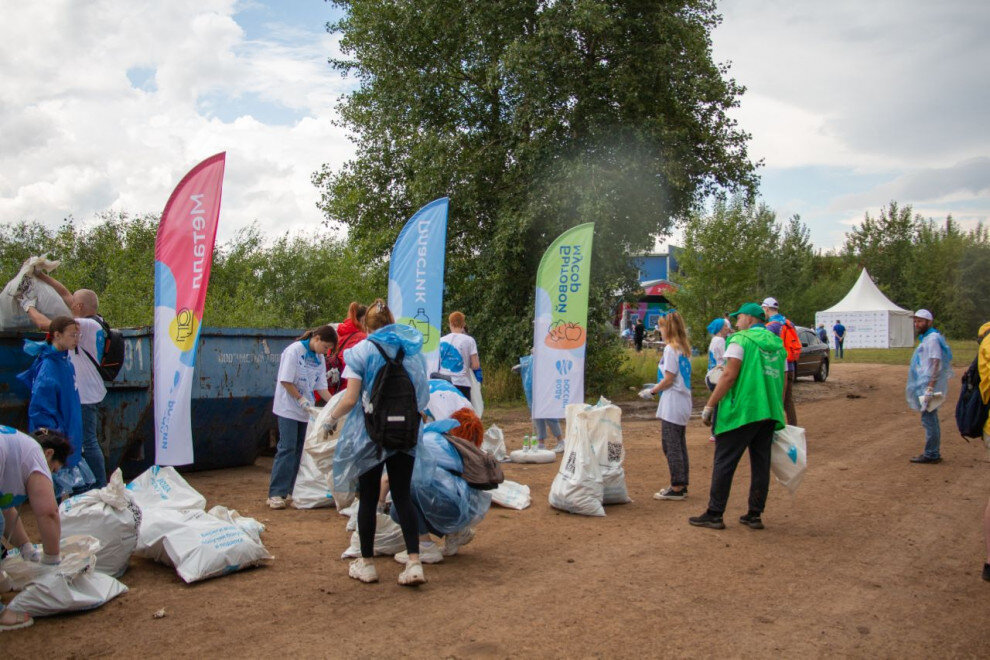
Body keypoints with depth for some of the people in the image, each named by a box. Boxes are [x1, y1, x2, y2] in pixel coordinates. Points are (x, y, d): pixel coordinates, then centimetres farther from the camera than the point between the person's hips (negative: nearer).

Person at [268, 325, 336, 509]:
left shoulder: (319, 358, 8)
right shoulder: (294, 351, -12)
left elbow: (321, 386, 10)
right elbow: (285, 381, -15)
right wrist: (301, 400, -15)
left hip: (305, 411, 7)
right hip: (289, 409, -7)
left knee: (299, 450, 7)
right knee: (287, 449, -11)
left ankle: (291, 490, 14)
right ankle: (276, 494, -8)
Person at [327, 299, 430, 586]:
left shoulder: (361, 350, -6)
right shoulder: (412, 349, 6)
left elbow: (350, 399, -12)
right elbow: (423, 395, 8)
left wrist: (332, 418, 6)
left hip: (370, 433, -3)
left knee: (368, 498, 8)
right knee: (402, 495, 8)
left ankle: (367, 564, 19)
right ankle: (414, 563, -1)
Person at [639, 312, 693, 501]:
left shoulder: (670, 348, -13)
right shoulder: (684, 348, 14)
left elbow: (669, 379, -15)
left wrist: (652, 391, -3)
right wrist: (657, 386, 18)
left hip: (672, 404, -9)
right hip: (683, 403, 9)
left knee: (671, 445, -5)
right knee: (679, 445, 13)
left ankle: (676, 488, -3)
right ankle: (681, 485, 19)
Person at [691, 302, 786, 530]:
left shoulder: (741, 340, -6)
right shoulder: (778, 344, 15)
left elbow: (729, 376, -13)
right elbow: (782, 381, 17)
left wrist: (709, 406, -10)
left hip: (741, 411, -7)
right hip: (769, 413, 7)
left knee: (724, 463, 0)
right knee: (761, 464, 12)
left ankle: (714, 515, 3)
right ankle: (755, 515, 17)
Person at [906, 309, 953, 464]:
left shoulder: (933, 338, -13)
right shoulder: (925, 339, 18)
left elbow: (936, 364, -20)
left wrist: (930, 388, -25)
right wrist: (911, 385, 26)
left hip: (928, 386, -10)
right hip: (924, 386, 10)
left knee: (929, 420, -6)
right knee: (931, 420, 14)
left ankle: (931, 454, -2)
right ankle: (933, 453, 20)